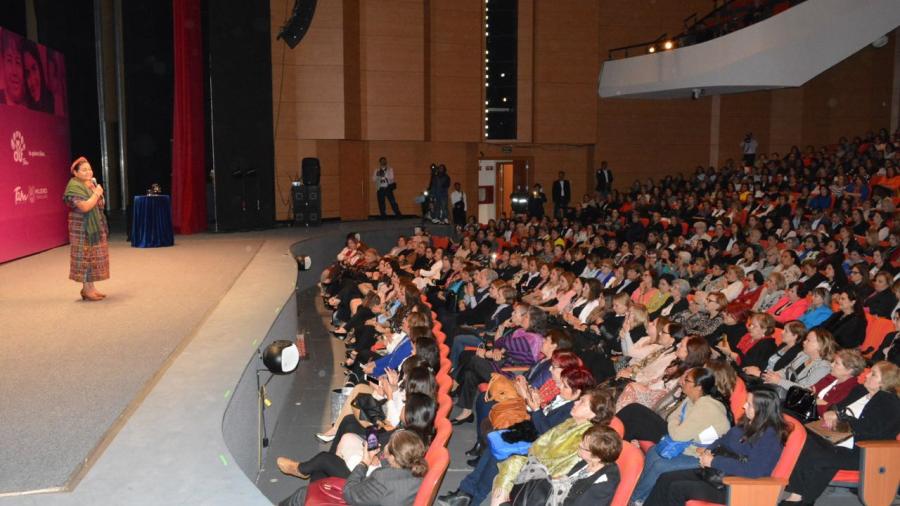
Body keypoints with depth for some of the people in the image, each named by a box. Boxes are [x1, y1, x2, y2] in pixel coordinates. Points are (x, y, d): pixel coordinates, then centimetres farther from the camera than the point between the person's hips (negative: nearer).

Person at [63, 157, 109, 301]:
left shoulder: (92, 184, 11)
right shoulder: (74, 186, -14)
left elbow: (100, 205, 16)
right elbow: (85, 206, -25)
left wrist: (100, 195, -2)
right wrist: (96, 193, -16)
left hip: (95, 226, 9)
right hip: (83, 228, -9)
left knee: (93, 256, 11)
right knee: (85, 257, -4)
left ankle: (91, 287, 18)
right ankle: (86, 289, 2)